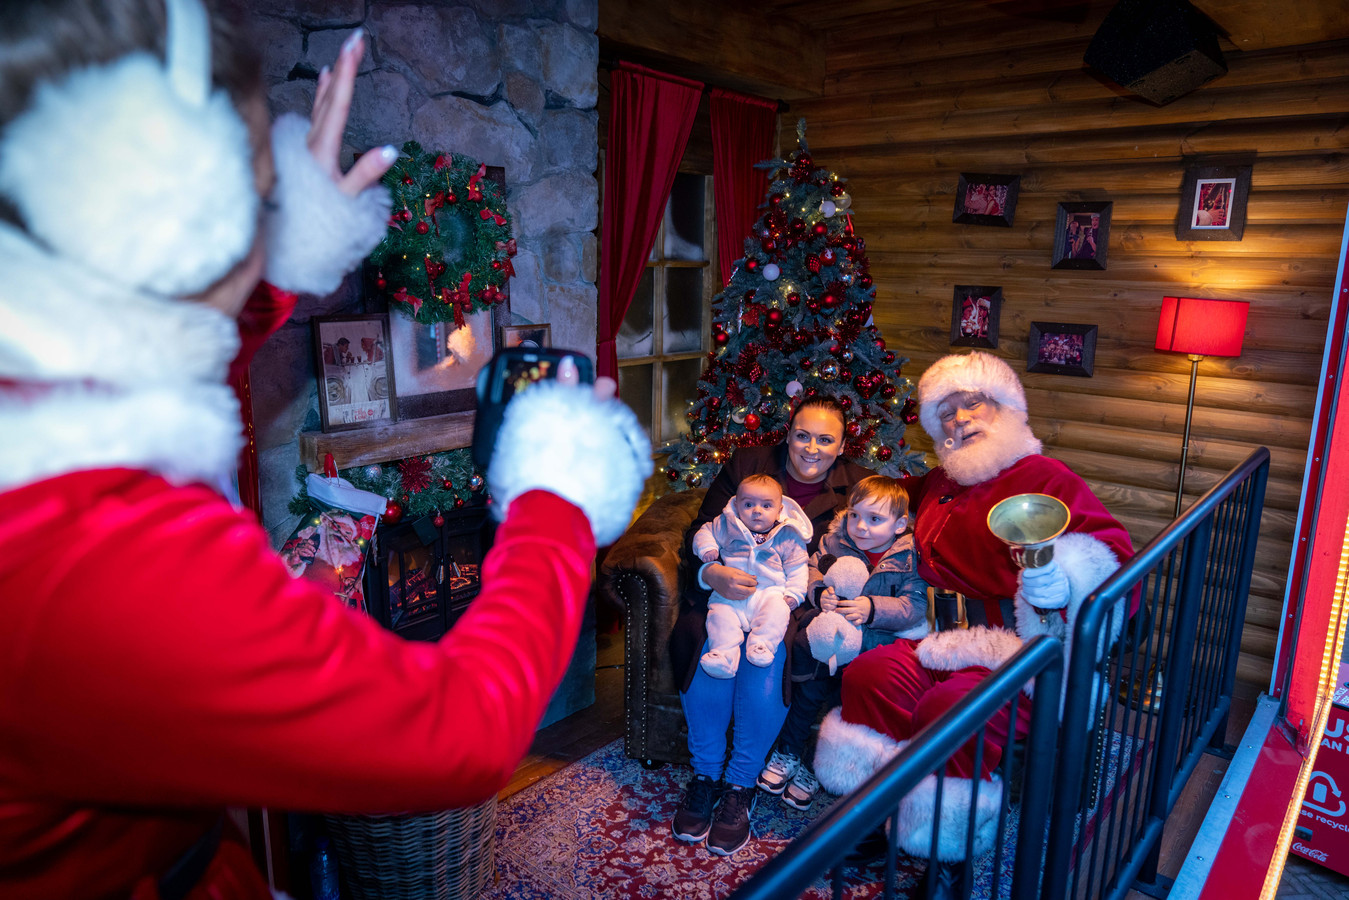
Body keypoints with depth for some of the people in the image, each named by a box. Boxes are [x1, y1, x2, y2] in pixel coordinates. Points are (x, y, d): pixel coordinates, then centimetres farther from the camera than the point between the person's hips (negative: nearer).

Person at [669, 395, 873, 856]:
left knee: (765, 662, -31)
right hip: (726, 593, 1)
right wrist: (712, 573, -21)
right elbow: (698, 533, 1)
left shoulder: (857, 487, 6)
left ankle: (741, 784, -6)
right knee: (709, 650, -29)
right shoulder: (746, 464, 5)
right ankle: (704, 773, -4)